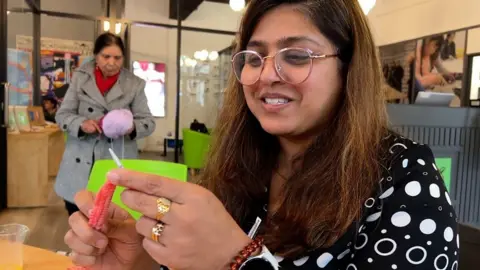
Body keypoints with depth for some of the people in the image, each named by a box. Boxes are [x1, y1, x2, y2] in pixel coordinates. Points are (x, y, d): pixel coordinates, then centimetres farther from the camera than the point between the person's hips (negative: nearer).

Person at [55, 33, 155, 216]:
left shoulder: (134, 84, 0)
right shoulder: (80, 77, 4)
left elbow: (148, 122, -1)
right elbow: (62, 115, 5)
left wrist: (131, 127, -23)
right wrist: (81, 124, -16)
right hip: (80, 164, 2)